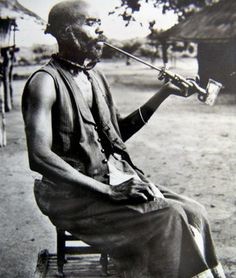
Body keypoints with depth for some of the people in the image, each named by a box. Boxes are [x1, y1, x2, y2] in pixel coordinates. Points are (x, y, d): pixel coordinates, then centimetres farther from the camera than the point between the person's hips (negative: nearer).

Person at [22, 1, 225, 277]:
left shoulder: (95, 76, 13)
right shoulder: (46, 81, -12)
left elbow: (120, 130, 22)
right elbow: (39, 157, -22)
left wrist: (165, 92, 14)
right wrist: (107, 191, -25)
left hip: (115, 177, 7)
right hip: (74, 194, -7)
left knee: (193, 212, -9)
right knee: (169, 218, -23)